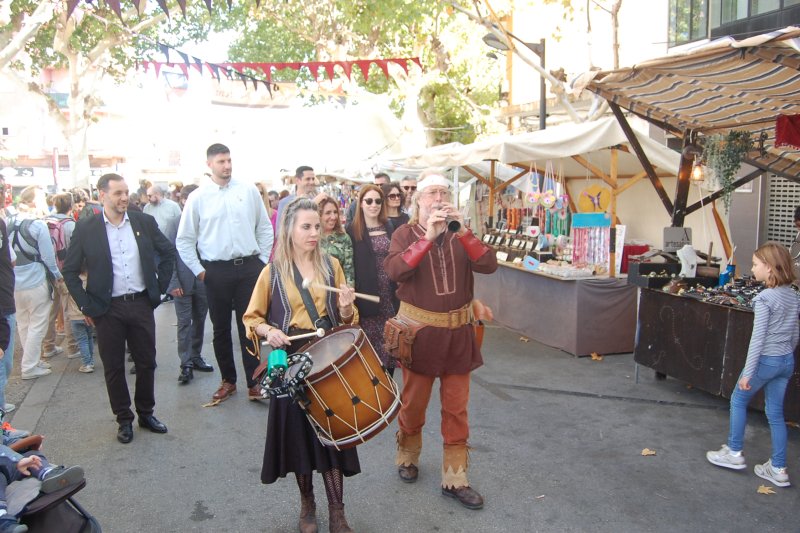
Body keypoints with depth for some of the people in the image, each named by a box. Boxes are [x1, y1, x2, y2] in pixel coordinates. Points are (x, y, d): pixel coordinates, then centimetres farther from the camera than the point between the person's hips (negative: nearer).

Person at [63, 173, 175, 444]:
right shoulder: (85, 228, -4)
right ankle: (124, 419, 23)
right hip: (107, 309, -2)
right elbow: (70, 270, 2)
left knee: (146, 362, 10)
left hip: (141, 304, 2)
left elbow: (169, 252, 12)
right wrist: (85, 305, -3)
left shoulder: (144, 222, 1)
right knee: (113, 367, 8)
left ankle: (146, 413, 28)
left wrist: (159, 286, 6)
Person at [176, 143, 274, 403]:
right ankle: (228, 380, 26)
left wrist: (262, 260, 3)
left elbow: (265, 228, 8)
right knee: (221, 329, 11)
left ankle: (254, 382, 14)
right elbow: (184, 240, 6)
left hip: (249, 267, 0)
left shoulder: (248, 190, 2)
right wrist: (199, 270, 1)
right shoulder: (197, 198, 0)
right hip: (216, 271, 0)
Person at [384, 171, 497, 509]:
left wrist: (463, 231, -22)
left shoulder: (461, 235, 4)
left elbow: (489, 266, -12)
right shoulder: (405, 234, -3)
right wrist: (429, 236, -29)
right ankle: (407, 457, 38)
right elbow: (395, 271, -23)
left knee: (456, 408, 8)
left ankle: (454, 478, 20)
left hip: (457, 331, 3)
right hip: (419, 329, -2)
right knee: (413, 402, 13)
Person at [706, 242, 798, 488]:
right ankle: (778, 469, 19)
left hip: (766, 360, -7)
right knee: (775, 413, 14)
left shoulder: (764, 298, -20)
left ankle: (734, 453, 23)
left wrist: (747, 372, -15)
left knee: (738, 401, 13)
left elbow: (758, 338, -20)